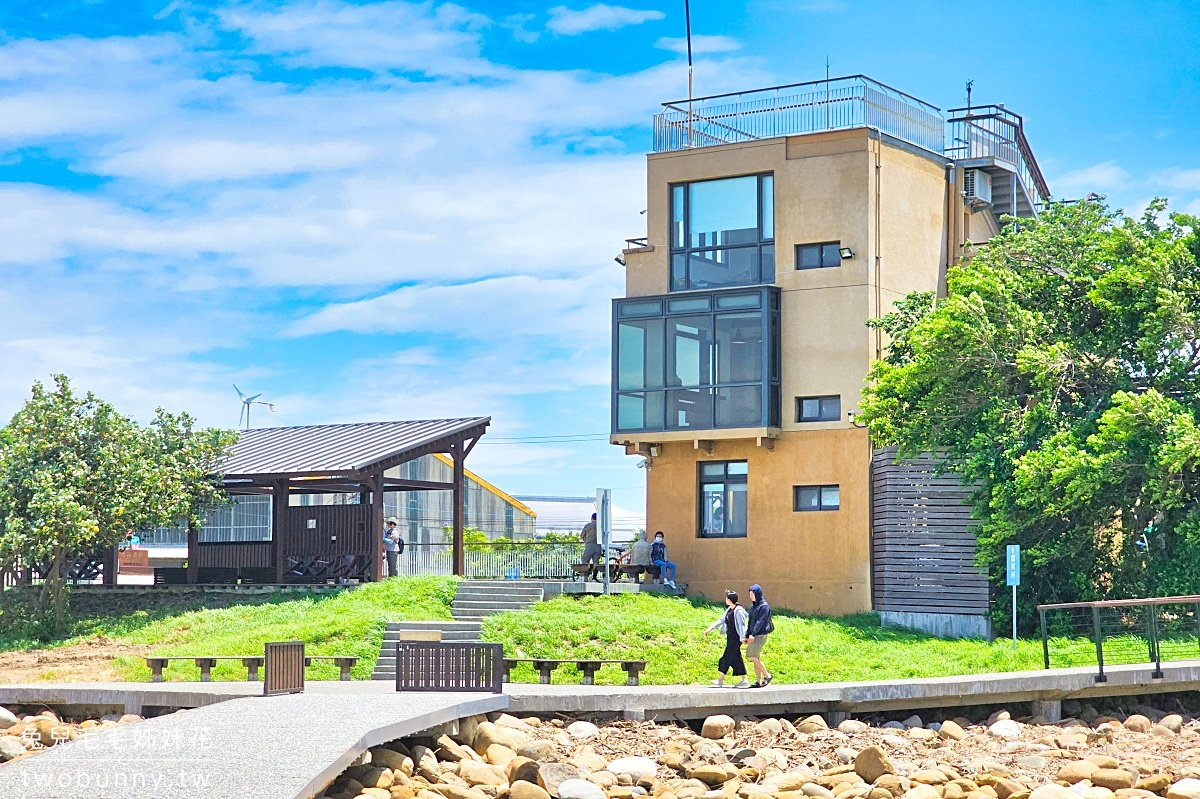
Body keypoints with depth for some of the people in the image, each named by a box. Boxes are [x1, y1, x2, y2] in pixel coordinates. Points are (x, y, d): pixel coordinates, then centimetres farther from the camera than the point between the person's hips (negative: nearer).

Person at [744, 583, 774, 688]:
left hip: (760, 635, -9)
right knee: (756, 659, 6)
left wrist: (753, 634, -27)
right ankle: (759, 682, 8)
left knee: (753, 657, -14)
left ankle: (767, 675, -3)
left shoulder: (764, 606, -11)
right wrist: (747, 636, 15)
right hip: (754, 636, 9)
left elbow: (760, 621, -20)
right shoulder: (753, 606, 15)